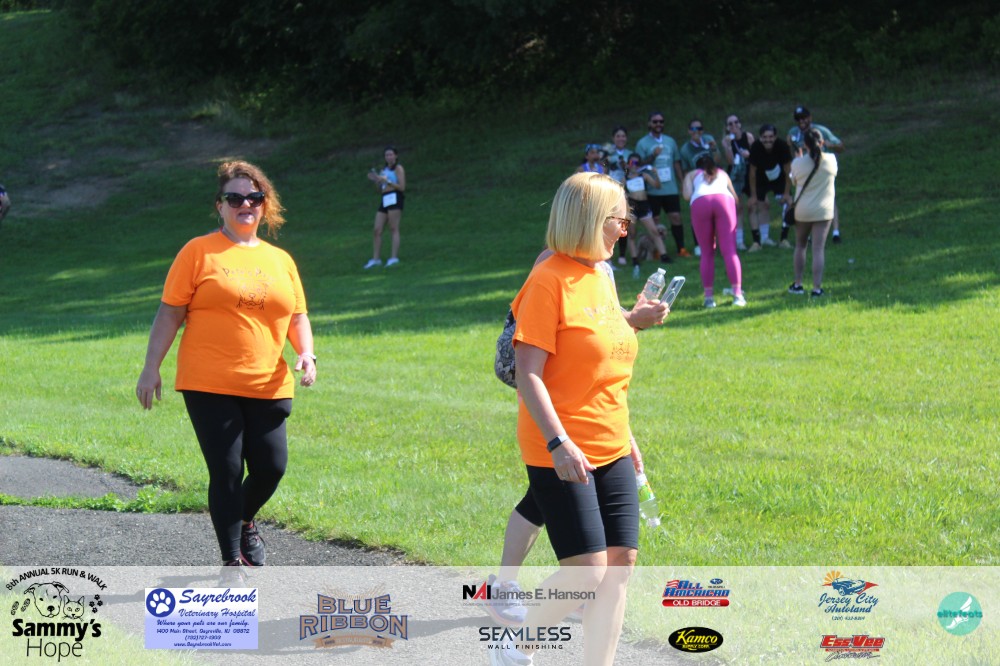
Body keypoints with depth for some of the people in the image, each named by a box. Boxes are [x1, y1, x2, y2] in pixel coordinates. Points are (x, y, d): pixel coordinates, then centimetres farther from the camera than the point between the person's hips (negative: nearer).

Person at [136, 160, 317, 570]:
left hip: (267, 387, 4)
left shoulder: (280, 261, 14)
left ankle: (244, 522, 34)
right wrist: (151, 368, -5)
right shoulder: (199, 252, 1)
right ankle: (233, 560, 7)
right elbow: (170, 313, 0)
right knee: (226, 471, -4)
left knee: (271, 467, 1)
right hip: (209, 386, -4)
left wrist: (306, 353, -1)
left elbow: (297, 317, 18)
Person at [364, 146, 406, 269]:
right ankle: (376, 259, 0)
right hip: (384, 201, 7)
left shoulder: (398, 168, 4)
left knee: (393, 229, -12)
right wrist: (375, 180, 7)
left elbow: (402, 187, -7)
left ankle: (394, 257, -17)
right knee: (377, 230, -1)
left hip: (395, 199, -7)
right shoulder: (384, 170, 24)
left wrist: (386, 181, -12)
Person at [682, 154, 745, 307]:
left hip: (700, 203, 0)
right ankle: (737, 294, -13)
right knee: (729, 250, -2)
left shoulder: (692, 175, 31)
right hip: (723, 200, 0)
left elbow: (687, 195, 12)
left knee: (707, 253, 8)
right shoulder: (722, 174, 36)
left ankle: (709, 296, 1)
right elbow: (735, 198, 27)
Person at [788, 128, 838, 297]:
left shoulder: (798, 163, -10)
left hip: (802, 211, 1)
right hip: (823, 211, -1)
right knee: (818, 249, 0)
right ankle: (817, 288, -3)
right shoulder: (831, 160, -8)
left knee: (800, 246, 19)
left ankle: (798, 284, 25)